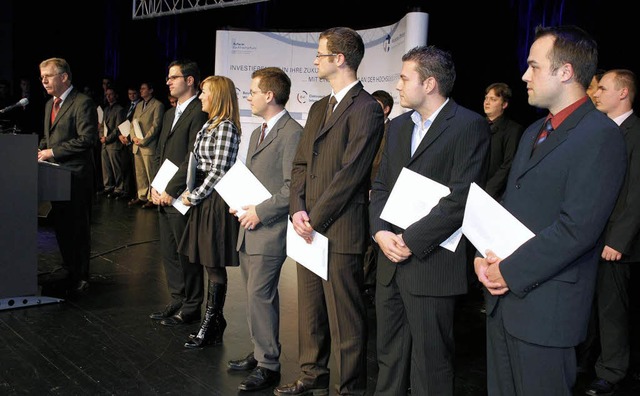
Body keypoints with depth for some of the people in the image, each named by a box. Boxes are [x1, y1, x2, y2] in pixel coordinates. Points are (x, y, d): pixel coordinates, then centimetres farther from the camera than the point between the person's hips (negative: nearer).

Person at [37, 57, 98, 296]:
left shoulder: (82, 103, -12)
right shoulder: (50, 104, 17)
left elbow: (87, 139, -19)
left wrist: (53, 152, -18)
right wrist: (41, 149, 5)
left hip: (76, 176, -8)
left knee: (77, 228, 0)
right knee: (61, 226, 14)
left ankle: (80, 279, 10)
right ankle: (69, 271, 26)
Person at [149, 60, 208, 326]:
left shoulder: (199, 113, -13)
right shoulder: (170, 114, 18)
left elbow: (193, 158, -19)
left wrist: (170, 191, -17)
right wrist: (155, 187, 6)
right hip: (164, 197, 9)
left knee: (187, 255, 1)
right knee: (169, 253, 15)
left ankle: (190, 309, 12)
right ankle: (177, 302, 27)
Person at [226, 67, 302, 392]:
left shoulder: (292, 133, -14)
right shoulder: (257, 133, 18)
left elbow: (293, 187, -19)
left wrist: (260, 212, -16)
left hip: (269, 231, -9)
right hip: (249, 230, 9)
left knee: (259, 296, -7)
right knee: (257, 295, 15)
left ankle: (268, 366, 3)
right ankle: (260, 353, 26)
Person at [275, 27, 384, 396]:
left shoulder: (366, 109, -12)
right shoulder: (319, 107, 16)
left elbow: (350, 173, -17)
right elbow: (302, 163, 14)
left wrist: (315, 220, -15)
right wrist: (298, 209, -2)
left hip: (341, 231, -8)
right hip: (309, 227, 9)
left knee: (345, 317, 2)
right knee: (310, 309, 18)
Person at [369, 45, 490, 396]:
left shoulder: (469, 126, -9)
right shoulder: (398, 126, 16)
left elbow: (461, 198, -16)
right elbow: (381, 186, 14)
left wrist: (411, 241, -16)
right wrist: (380, 231, -4)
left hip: (431, 265, -7)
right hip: (391, 261, 7)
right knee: (389, 359, 16)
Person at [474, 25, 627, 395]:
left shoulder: (601, 135, -14)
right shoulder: (534, 132, 16)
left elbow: (577, 228, -21)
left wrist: (509, 271, -16)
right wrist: (484, 257, 1)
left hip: (546, 308, -8)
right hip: (504, 296, 8)